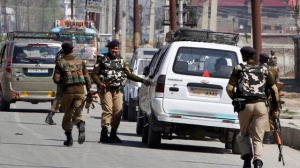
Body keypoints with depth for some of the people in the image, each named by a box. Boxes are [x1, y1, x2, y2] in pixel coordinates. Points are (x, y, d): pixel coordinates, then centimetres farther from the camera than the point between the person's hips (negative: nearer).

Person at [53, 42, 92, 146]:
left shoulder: (60, 63, 1)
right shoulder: (80, 62, 8)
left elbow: (56, 79, -5)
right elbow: (87, 78, 6)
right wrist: (89, 91, 12)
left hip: (67, 92, -1)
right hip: (80, 91, 1)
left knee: (67, 115, 11)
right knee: (78, 113, 7)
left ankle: (69, 137, 11)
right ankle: (81, 126, -25)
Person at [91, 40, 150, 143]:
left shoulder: (120, 61, 17)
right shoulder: (102, 59, 2)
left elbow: (128, 74, 21)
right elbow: (94, 74, -1)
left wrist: (142, 80, 13)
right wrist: (100, 83, -19)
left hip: (117, 90, 5)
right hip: (106, 89, -5)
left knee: (118, 111, 2)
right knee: (107, 110, -16)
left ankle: (113, 134, 12)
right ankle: (104, 134, -18)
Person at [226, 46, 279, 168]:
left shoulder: (238, 68, 10)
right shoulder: (264, 70, 14)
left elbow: (229, 88, 1)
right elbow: (274, 90, 10)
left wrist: (235, 99, 19)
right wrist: (275, 105, 23)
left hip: (244, 105, 0)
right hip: (261, 105, 1)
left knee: (243, 134, 19)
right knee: (257, 138, 3)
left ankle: (246, 156, -5)